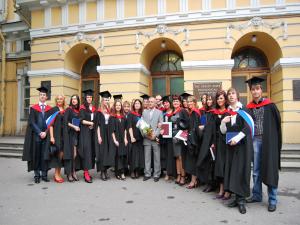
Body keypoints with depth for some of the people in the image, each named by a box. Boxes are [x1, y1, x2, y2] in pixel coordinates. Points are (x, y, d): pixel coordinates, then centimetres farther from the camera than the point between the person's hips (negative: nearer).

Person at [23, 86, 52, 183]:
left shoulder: (50, 109, 9)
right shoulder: (33, 108, 7)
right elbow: (32, 122, -1)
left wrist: (45, 132, -10)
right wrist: (39, 133, -10)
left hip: (46, 135, 1)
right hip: (36, 135, 0)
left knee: (45, 155, 1)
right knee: (36, 155, 3)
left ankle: (44, 174, 9)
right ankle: (37, 175, 11)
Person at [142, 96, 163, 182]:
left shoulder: (159, 112, 5)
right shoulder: (144, 112, 12)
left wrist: (155, 134, -12)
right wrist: (146, 134, -7)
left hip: (156, 138, -2)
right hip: (146, 138, 2)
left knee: (157, 158, 3)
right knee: (147, 157, 6)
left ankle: (156, 174, 14)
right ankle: (147, 174, 17)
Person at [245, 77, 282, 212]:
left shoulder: (269, 105, -1)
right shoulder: (249, 107, 7)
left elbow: (277, 123, 1)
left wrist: (276, 141, -2)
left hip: (268, 140, -3)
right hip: (255, 140, 3)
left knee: (270, 169, 1)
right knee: (256, 169, 10)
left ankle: (272, 200, 12)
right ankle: (257, 195, 23)